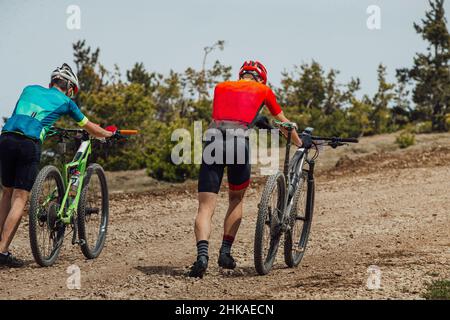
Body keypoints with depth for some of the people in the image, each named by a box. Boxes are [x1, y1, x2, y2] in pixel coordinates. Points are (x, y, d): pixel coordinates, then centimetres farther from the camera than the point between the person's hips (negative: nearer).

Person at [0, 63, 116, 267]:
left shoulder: (30, 89, 26)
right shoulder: (65, 102, 17)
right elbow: (90, 128, 29)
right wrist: (109, 133, 49)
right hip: (29, 144, -4)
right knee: (20, 198, -1)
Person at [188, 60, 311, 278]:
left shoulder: (221, 87, 29)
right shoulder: (263, 90, 24)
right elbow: (283, 123, 36)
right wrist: (300, 144, 52)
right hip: (238, 142, -1)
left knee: (205, 207, -1)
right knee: (236, 199, 23)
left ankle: (202, 254, -24)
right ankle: (225, 253, 17)